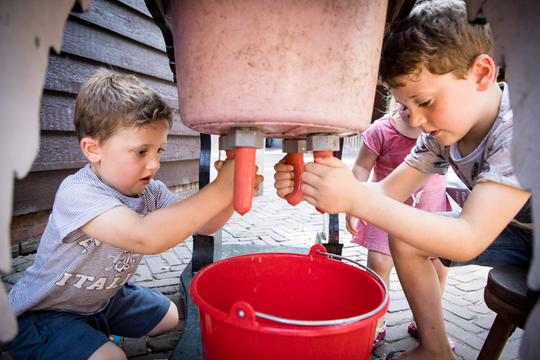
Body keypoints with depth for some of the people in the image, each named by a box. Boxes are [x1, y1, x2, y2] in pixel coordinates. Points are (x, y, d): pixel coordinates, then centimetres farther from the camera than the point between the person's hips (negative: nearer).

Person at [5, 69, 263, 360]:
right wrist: (220, 190, -50)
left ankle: (102, 333, 26)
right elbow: (145, 237, -50)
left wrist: (231, 190, -34)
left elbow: (202, 225, -13)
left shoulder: (150, 191, -10)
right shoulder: (76, 194, -34)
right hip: (42, 314, -7)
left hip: (105, 297, 7)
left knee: (171, 317, 14)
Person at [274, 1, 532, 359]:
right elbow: (387, 191, -12)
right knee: (403, 238, -8)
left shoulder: (519, 128, -33)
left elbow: (469, 240, -39)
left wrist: (357, 199, -47)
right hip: (518, 233, 6)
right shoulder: (442, 132, -11)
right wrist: (311, 184, -28)